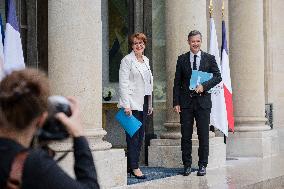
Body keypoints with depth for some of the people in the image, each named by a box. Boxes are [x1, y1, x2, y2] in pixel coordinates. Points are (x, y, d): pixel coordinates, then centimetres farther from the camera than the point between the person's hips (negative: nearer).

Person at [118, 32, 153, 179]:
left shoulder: (146, 60, 16)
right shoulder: (127, 60, -6)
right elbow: (123, 83, -12)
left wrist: (150, 104, 17)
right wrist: (126, 105, -19)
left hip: (143, 102, 7)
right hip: (132, 102, -7)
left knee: (140, 135, 8)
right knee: (133, 135, -7)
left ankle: (130, 165, 15)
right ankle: (134, 167, -4)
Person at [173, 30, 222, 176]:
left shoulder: (209, 58, 6)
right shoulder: (182, 59, 7)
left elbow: (218, 76, 1)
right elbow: (177, 82, 5)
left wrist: (204, 86, -15)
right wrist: (176, 102, -2)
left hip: (203, 100, 0)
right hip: (186, 102, 1)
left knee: (203, 135, 2)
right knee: (186, 136, 2)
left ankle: (202, 165, 11)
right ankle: (187, 165, 11)